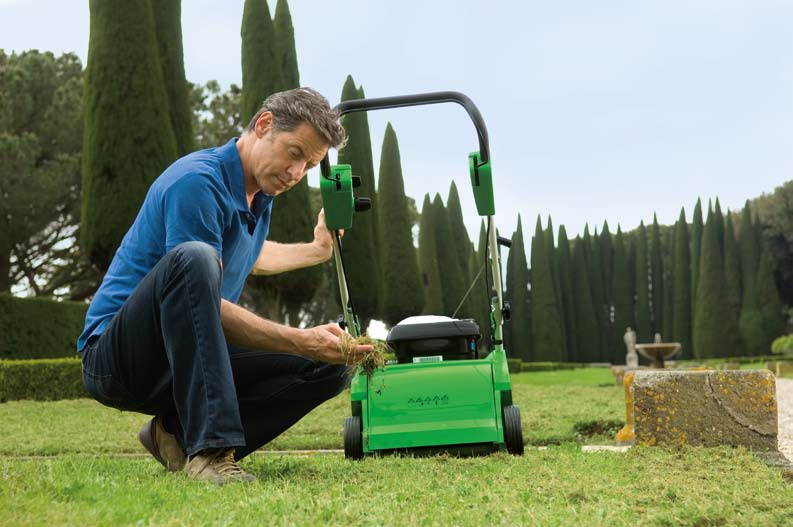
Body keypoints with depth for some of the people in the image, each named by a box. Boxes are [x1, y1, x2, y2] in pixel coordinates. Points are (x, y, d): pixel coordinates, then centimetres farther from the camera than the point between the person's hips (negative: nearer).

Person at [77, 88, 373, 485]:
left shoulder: (260, 192, 10)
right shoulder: (197, 181, -19)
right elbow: (205, 305, -24)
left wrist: (318, 250, 36)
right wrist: (302, 341, -30)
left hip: (188, 358, 9)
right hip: (114, 356, -8)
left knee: (329, 368, -6)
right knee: (193, 258, -38)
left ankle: (179, 434, -4)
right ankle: (208, 447, -37)